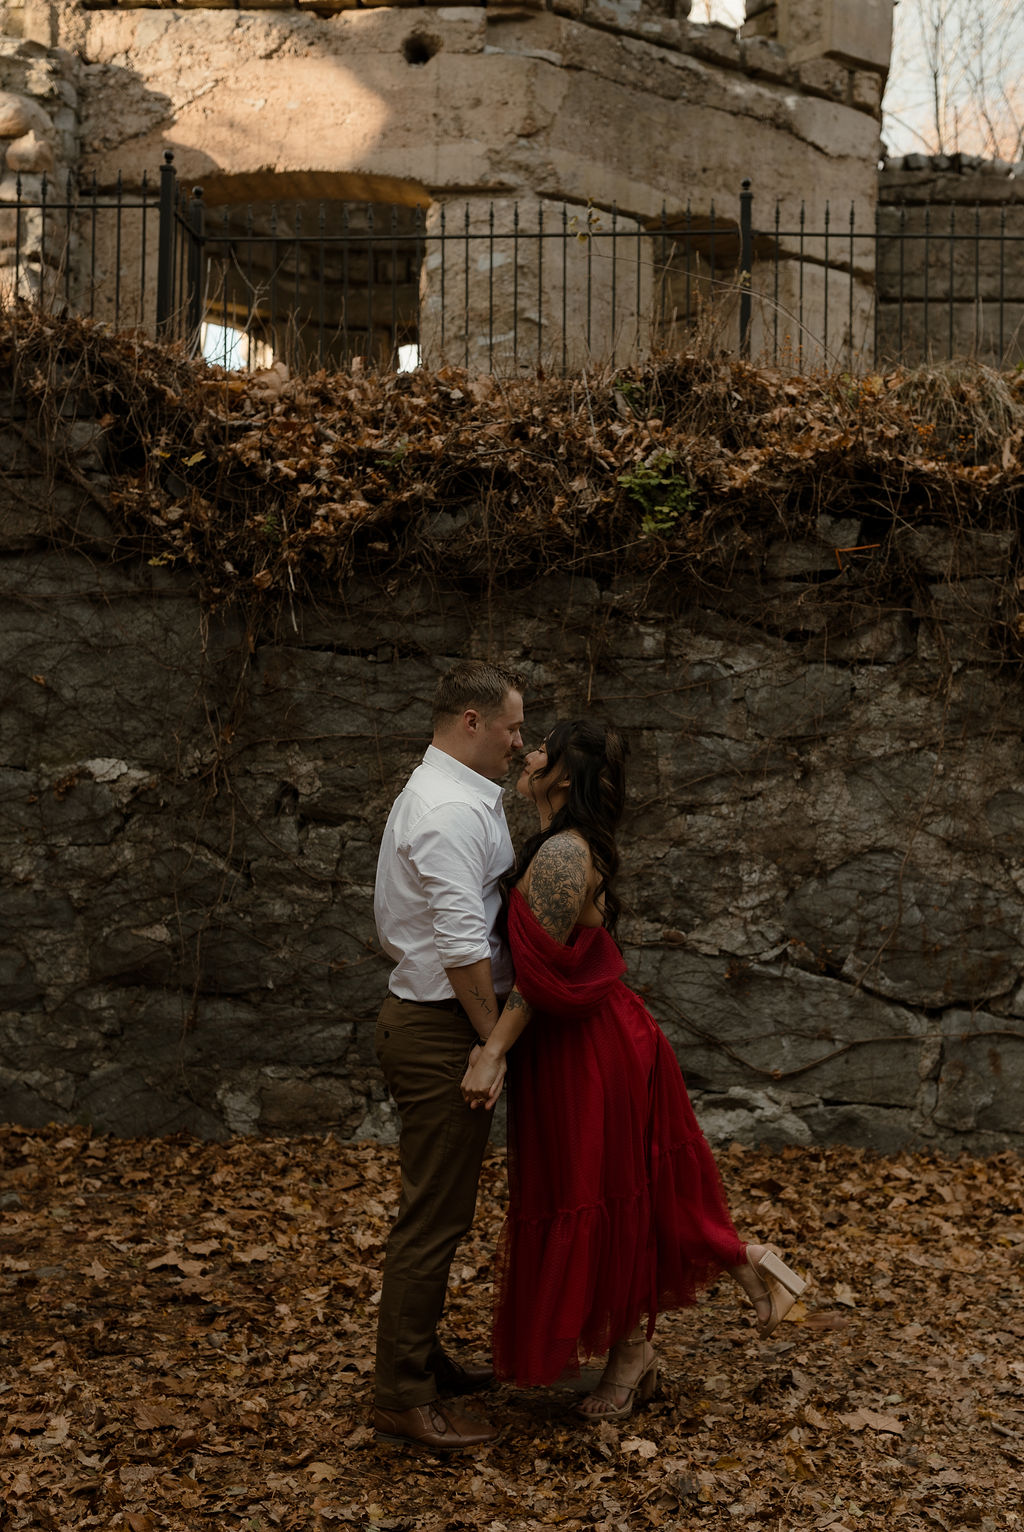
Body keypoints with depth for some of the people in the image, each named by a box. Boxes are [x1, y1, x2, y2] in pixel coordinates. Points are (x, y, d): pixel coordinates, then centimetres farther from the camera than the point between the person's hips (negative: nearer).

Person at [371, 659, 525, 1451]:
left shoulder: (437, 794, 15)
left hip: (429, 1018, 11)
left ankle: (421, 1361, 32)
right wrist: (496, 1039, -17)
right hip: (442, 1029, -11)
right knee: (434, 1216, -4)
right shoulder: (453, 812, -20)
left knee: (440, 1208, 19)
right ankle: (404, 1399, 4)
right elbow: (464, 944, -25)